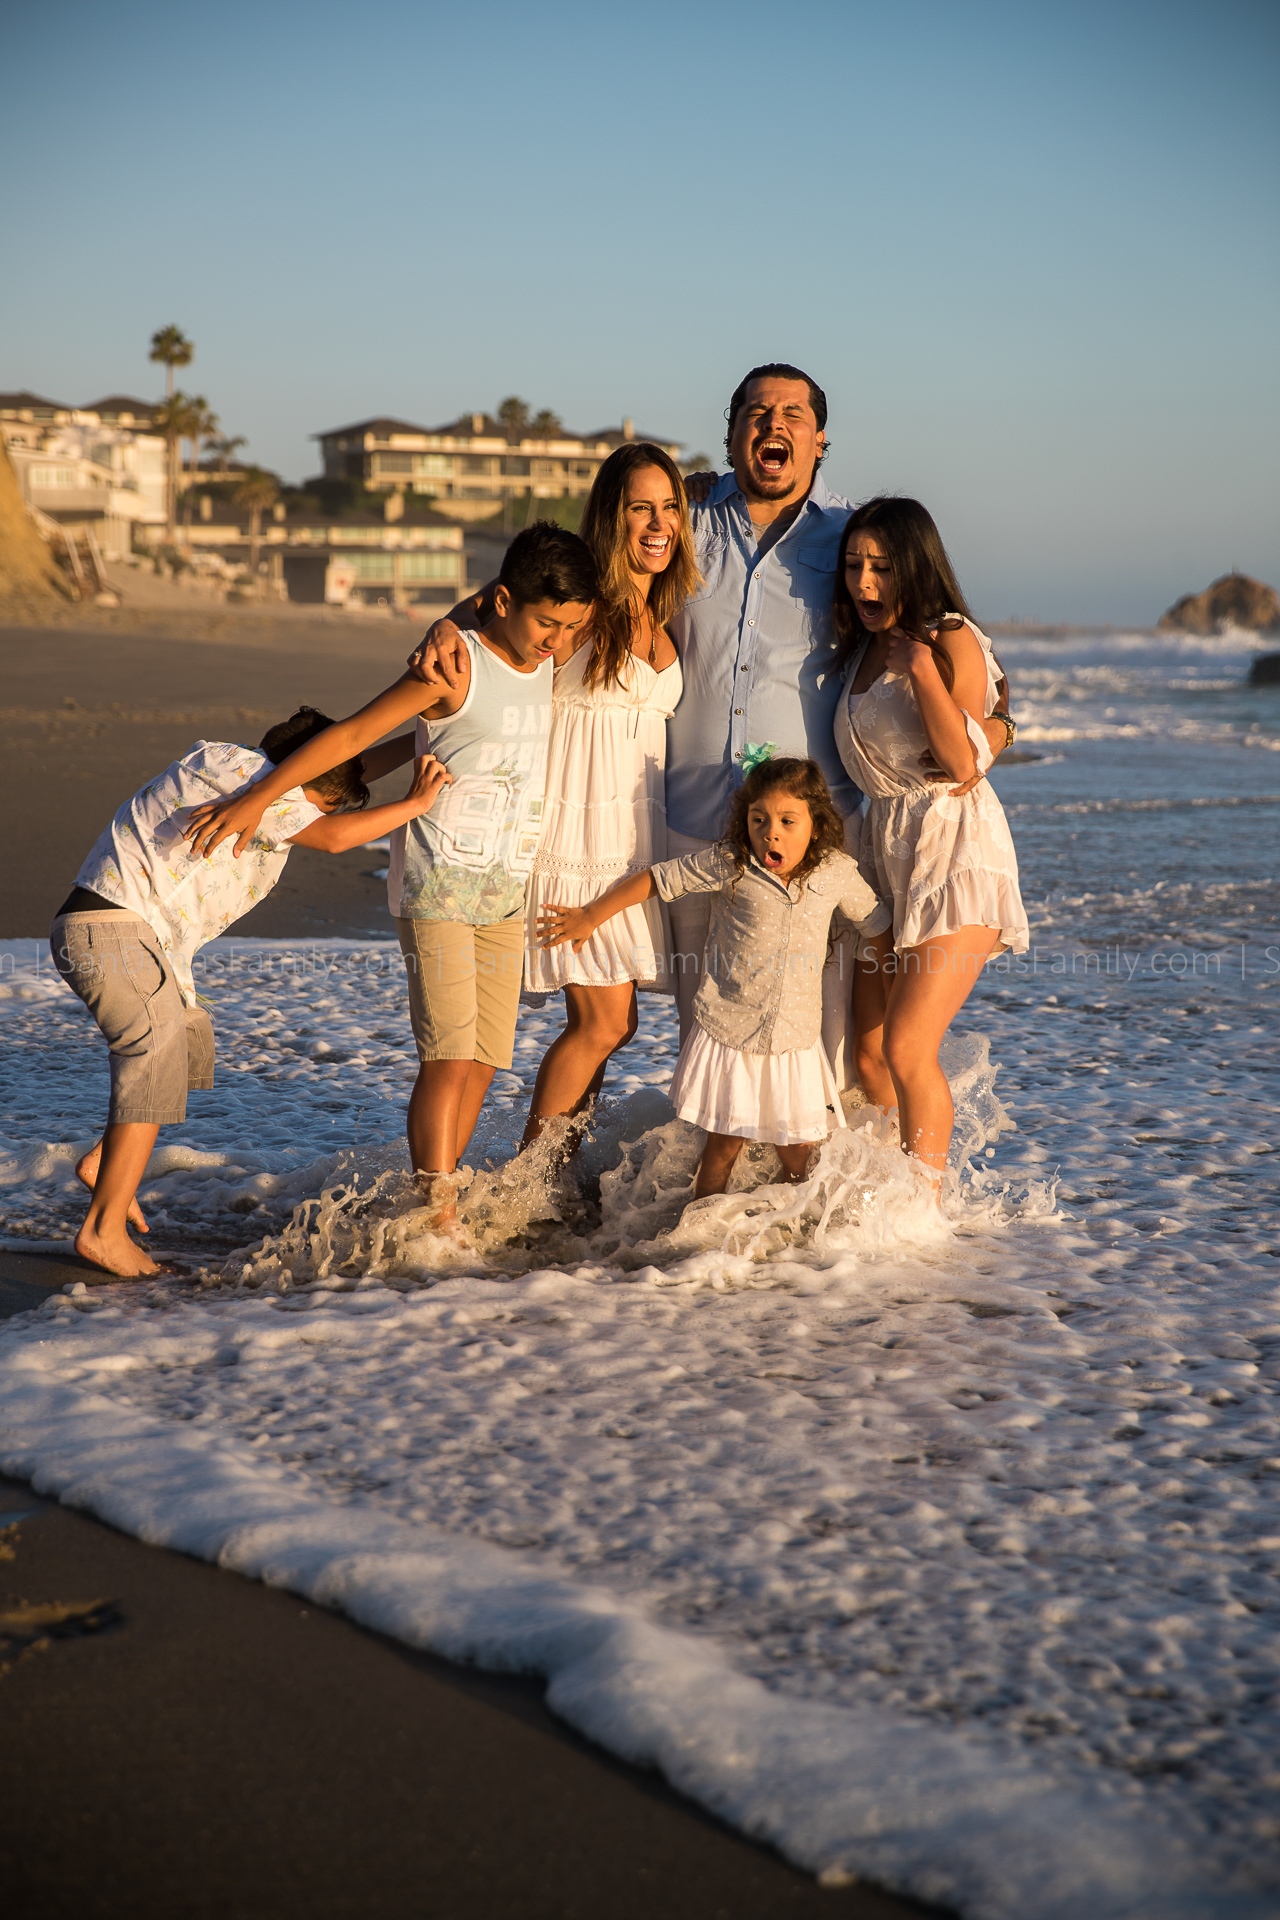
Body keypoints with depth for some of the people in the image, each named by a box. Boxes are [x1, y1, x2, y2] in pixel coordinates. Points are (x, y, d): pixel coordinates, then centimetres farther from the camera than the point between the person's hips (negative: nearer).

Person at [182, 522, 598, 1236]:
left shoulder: (554, 665, 6)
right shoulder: (455, 665, -12)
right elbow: (354, 733, -12)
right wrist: (257, 798, -14)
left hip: (508, 894, 6)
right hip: (438, 882, -6)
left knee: (485, 1059, 4)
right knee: (449, 1052, -13)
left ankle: (440, 1192, 14)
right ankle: (436, 1212, -9)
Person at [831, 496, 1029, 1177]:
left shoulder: (953, 641, -7)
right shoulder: (863, 647, 16)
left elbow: (965, 763, -15)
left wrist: (920, 666, -19)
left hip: (954, 849, -8)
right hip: (883, 847, 8)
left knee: (906, 1049, -14)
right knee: (868, 1052, 5)